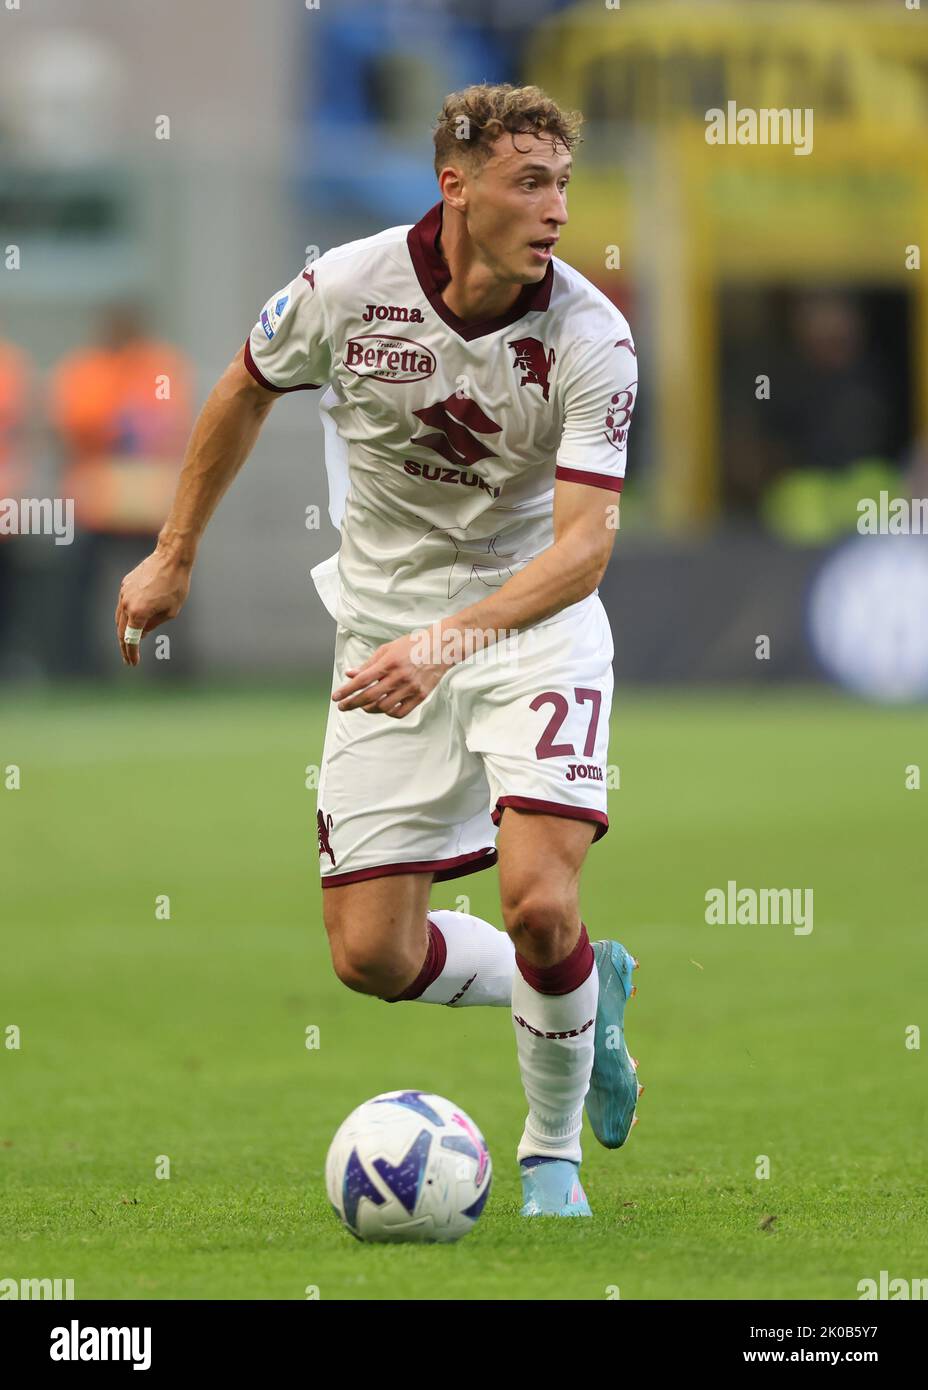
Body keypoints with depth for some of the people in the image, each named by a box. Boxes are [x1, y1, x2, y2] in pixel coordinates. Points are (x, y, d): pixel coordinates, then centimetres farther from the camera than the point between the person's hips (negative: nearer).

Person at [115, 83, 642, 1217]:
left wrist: (447, 641, -39)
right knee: (371, 957, -3)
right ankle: (586, 992, 27)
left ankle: (554, 1153, 6)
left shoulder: (591, 340, -20)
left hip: (535, 620, -2)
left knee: (540, 903, -21)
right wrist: (174, 557, 15)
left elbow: (584, 543, -25)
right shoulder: (346, 290, -14)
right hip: (383, 628, 2)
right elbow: (245, 394, 7)